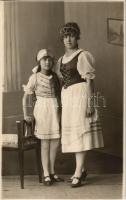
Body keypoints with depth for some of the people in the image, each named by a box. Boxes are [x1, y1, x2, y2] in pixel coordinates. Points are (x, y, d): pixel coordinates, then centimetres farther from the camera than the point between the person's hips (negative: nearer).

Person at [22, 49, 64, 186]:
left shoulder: (54, 77, 7)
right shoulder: (35, 77, -4)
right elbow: (25, 96, -2)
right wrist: (25, 114, -9)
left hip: (54, 110, 4)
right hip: (42, 109, -4)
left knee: (55, 142, 6)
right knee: (45, 143, 0)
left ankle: (52, 172, 19)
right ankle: (46, 174, 9)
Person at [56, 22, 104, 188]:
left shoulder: (82, 56, -5)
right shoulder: (61, 60, 16)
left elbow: (89, 80, -10)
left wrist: (90, 102, -17)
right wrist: (60, 103, 13)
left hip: (80, 95, -7)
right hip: (67, 97, 8)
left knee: (79, 131, -10)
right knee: (71, 132, 9)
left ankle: (78, 173, -10)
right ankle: (82, 169, 20)